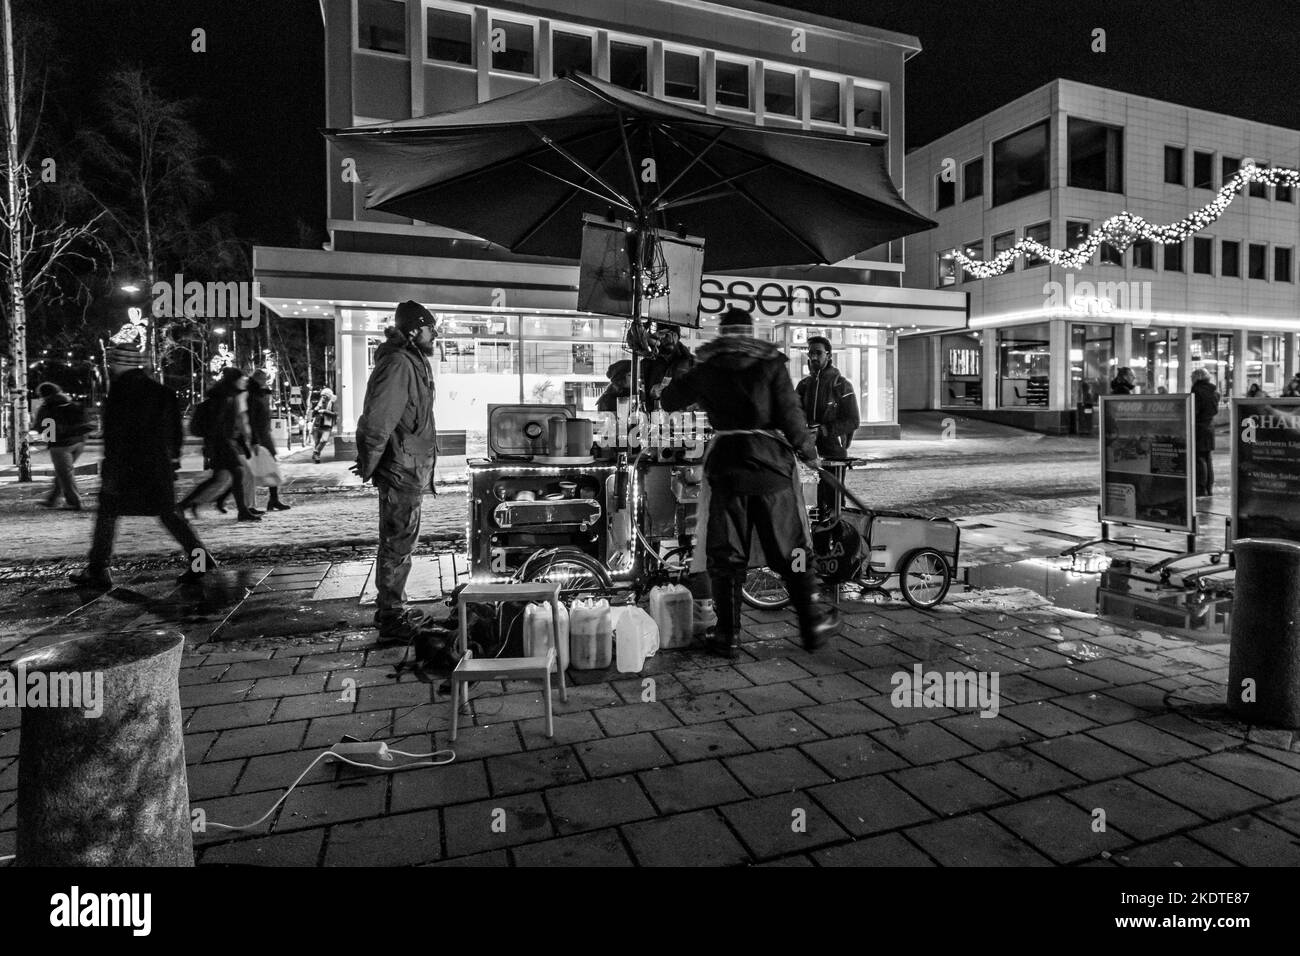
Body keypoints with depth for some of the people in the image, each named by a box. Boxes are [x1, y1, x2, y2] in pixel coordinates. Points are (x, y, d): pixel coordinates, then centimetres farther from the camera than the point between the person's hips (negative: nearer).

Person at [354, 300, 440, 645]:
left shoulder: (413, 362, 16)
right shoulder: (398, 364, -18)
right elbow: (376, 421, -26)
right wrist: (368, 467, -17)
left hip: (409, 471, 10)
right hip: (401, 472, -10)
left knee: (399, 542, 19)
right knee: (397, 545, -2)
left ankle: (392, 607, 32)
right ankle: (391, 622, 8)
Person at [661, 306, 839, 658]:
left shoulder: (706, 369, 7)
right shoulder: (771, 363, 1)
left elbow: (668, 401, 16)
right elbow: (789, 415, -6)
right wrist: (809, 451, 8)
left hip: (725, 464, 1)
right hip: (771, 462, -1)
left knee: (725, 554, 8)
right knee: (792, 550, 10)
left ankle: (728, 634, 9)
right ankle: (812, 625, 18)